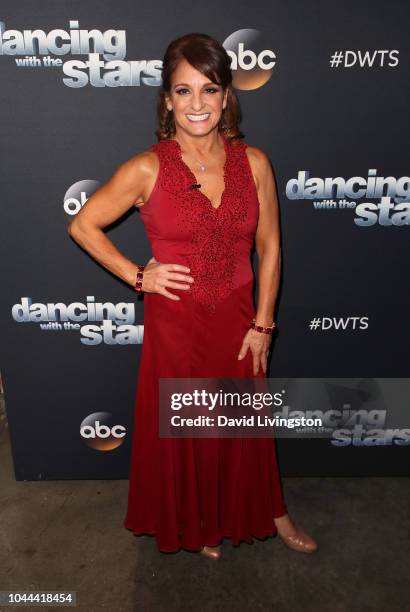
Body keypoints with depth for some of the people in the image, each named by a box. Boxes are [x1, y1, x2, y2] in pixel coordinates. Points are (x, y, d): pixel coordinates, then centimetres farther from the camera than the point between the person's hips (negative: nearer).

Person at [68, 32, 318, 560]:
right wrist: (137, 276, -8)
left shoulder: (254, 162, -5)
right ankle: (196, 524, 45)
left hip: (238, 322, 2)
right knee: (183, 430, 16)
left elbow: (269, 246, 0)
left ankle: (268, 512, 47)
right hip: (176, 324, -2)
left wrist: (262, 323, -2)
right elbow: (82, 225, -3)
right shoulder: (146, 169, -12)